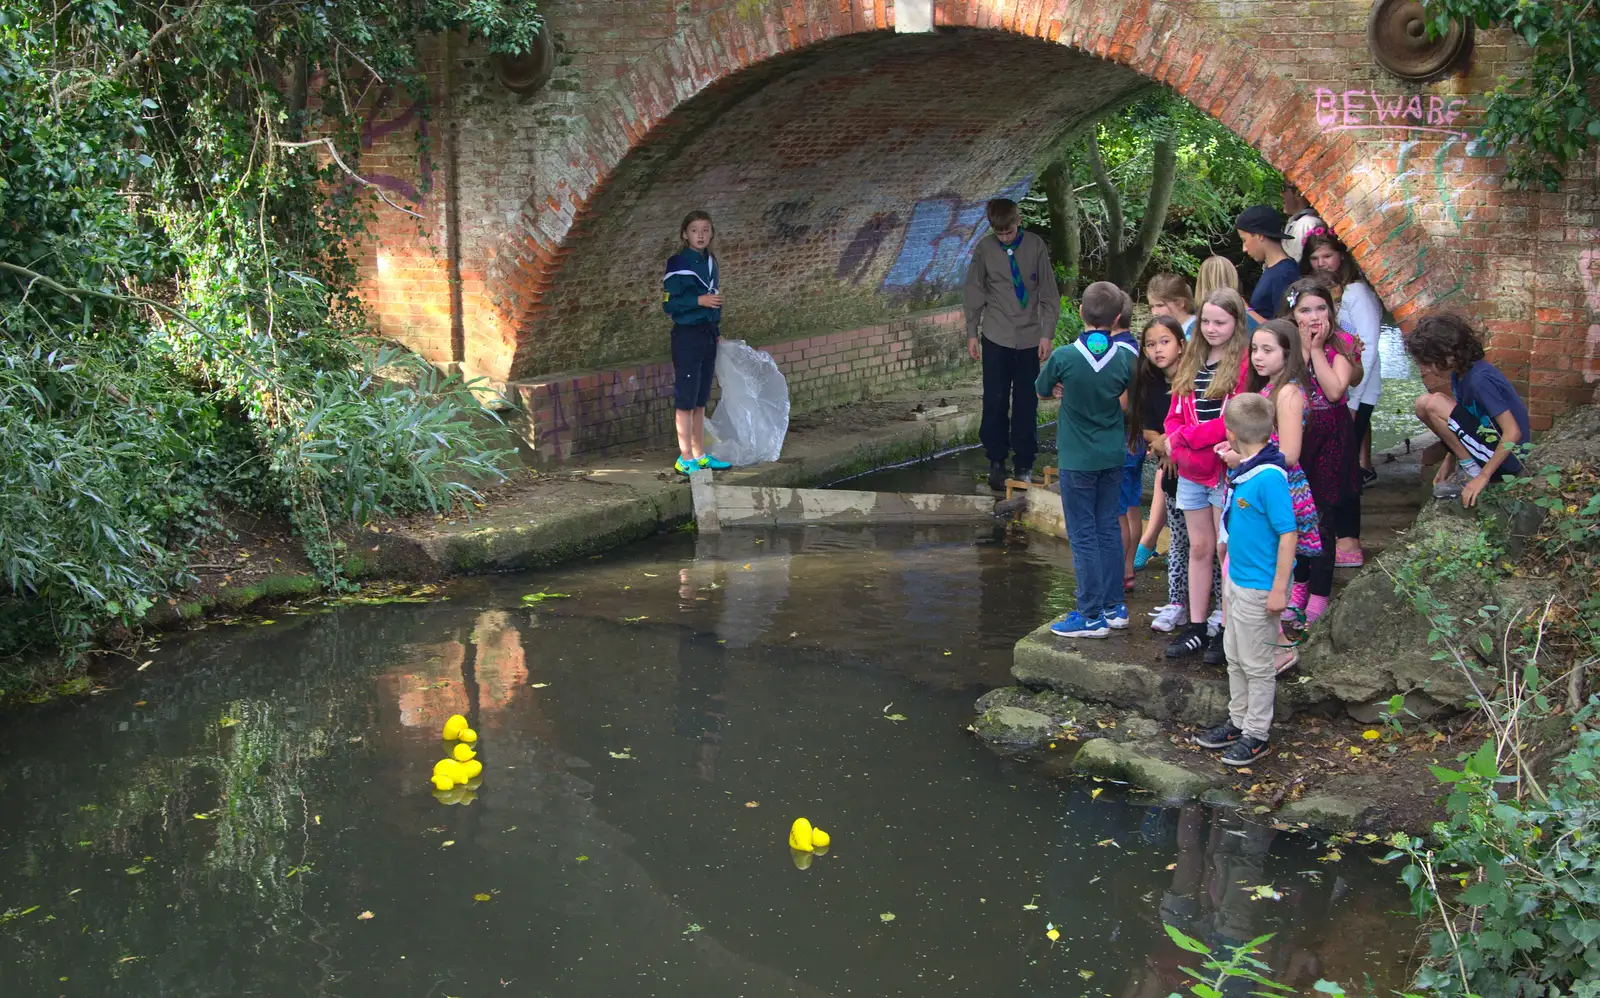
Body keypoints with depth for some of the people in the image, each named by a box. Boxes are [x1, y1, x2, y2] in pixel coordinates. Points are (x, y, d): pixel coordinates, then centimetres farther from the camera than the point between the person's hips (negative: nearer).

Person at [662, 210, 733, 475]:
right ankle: (685, 459, -1)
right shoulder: (678, 264, -10)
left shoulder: (710, 262, 11)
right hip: (687, 335, -7)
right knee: (686, 399, -4)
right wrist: (699, 300, -24)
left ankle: (699, 455, 19)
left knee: (700, 401, 13)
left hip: (708, 334, 7)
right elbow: (669, 304, -14)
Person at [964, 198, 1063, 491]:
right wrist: (972, 333, 4)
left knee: (1026, 403, 5)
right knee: (995, 401, 1)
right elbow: (974, 292, 4)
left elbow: (1048, 293, -1)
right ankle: (996, 461, 14)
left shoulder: (1036, 247, -6)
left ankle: (1024, 464, 15)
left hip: (1029, 338, 0)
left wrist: (1047, 334, -4)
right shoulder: (984, 249, -4)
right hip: (996, 338, 0)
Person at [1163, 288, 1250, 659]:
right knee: (1199, 548, 12)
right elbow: (1175, 414, 13)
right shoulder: (1190, 362, 12)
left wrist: (1185, 437, -13)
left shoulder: (1245, 363, -10)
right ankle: (1197, 628, 19)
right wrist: (1176, 442, -8)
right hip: (1191, 472, 6)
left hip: (1228, 470, -6)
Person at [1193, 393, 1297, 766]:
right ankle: (1239, 722, 35)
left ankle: (1257, 735, 18)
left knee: (1257, 664, 5)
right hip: (1237, 581, 9)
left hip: (1259, 588, -9)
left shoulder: (1270, 477, -25)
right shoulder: (1248, 471, 2)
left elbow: (1288, 535, -23)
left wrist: (1279, 589, -21)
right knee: (1236, 658, 20)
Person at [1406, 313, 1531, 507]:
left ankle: (1471, 472, -11)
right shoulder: (1460, 374, 3)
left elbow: (1513, 433, -27)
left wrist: (1482, 477, -26)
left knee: (1433, 404, -21)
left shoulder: (1480, 379, -25)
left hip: (1504, 459, -10)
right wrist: (1448, 462, 6)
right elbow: (1459, 422, 14)